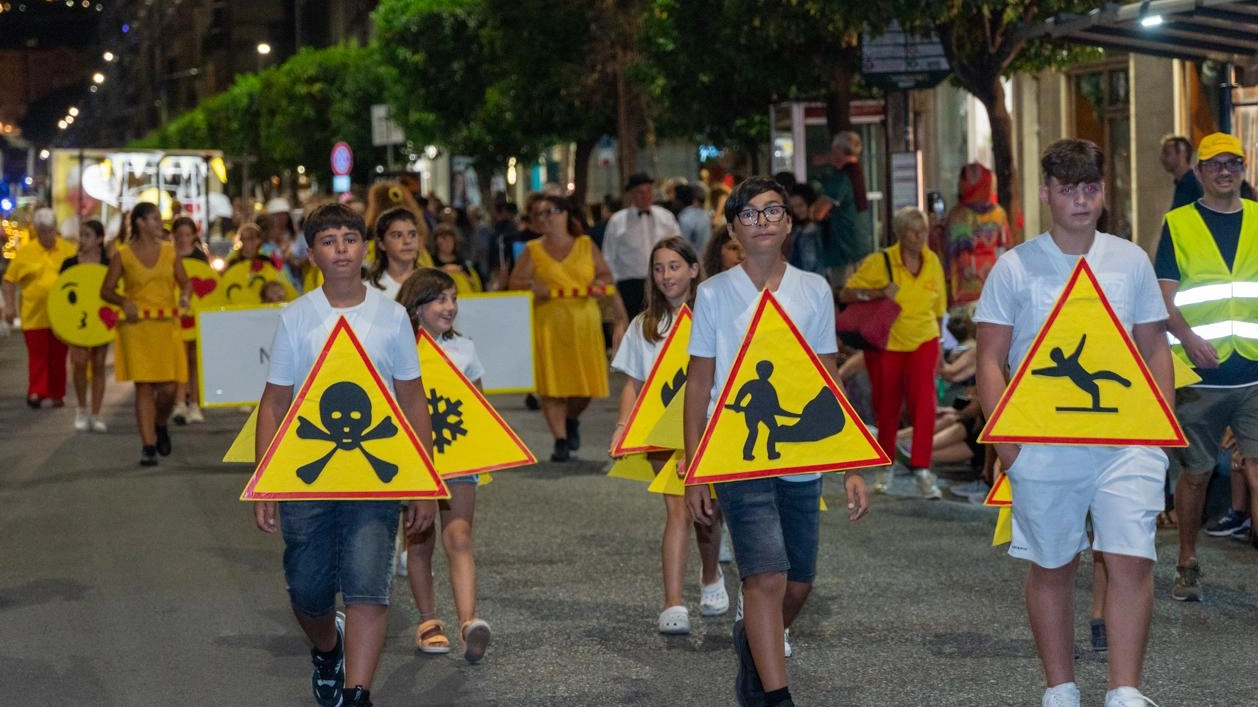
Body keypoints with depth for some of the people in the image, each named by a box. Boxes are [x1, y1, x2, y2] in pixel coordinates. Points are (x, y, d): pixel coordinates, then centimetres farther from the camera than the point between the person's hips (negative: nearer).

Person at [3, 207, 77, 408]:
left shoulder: (68, 250, 3)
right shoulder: (25, 252, -1)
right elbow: (10, 280, 5)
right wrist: (9, 306, -1)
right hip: (35, 315, -2)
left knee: (58, 356, 8)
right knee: (37, 355, -4)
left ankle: (57, 394, 18)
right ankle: (36, 392, -4)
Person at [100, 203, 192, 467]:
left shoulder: (169, 251, 9)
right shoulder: (123, 255, 0)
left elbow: (185, 282, 16)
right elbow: (106, 291, 4)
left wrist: (185, 295, -6)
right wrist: (124, 302, -14)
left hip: (167, 326, 3)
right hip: (136, 327, -2)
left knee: (168, 388, -2)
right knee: (144, 387, -5)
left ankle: (160, 426, 29)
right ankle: (148, 445, 0)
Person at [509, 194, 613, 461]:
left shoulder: (586, 245, 10)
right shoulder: (533, 250, 7)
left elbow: (606, 274, 13)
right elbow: (515, 281, 4)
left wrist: (600, 284, -9)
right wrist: (531, 285, -17)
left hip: (584, 322, 1)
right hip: (548, 324, -1)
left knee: (585, 380, 3)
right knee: (551, 382, -6)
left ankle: (572, 419, 33)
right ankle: (560, 440, 0)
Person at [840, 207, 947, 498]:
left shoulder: (932, 262, 0)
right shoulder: (879, 262, -12)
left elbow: (937, 308, 11)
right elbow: (845, 294, -16)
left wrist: (938, 353, 13)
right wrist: (878, 292, -31)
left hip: (923, 342, 2)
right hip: (886, 343, -2)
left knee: (923, 400, -17)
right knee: (886, 407, 7)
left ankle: (922, 469, -17)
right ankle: (885, 466, 28)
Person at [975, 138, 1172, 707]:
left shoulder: (1130, 261, 8)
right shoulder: (1015, 267, 0)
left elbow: (1154, 348, 13)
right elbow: (990, 360, 1)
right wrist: (1006, 441, -7)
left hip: (1124, 441, 1)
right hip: (1044, 445, -1)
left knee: (1132, 561, -10)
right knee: (1052, 568, 8)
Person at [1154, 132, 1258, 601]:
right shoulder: (1178, 224, 4)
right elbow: (1164, 296, -2)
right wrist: (1188, 338, -19)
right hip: (1199, 373, -1)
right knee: (1195, 472, 8)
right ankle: (1187, 566, 22)